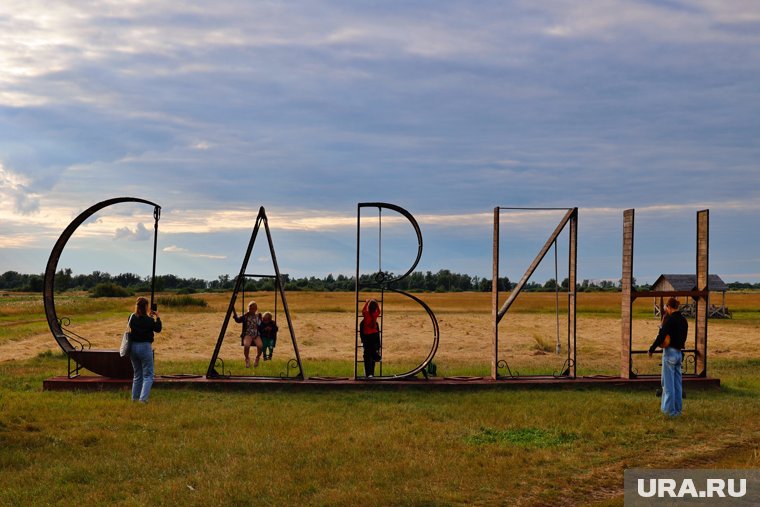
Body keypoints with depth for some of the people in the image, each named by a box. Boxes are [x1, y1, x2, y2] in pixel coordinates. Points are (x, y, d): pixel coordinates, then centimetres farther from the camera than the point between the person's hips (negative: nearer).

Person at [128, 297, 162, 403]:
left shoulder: (132, 318, -1)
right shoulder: (148, 320, -15)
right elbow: (158, 329, 0)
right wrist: (157, 317, 10)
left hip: (133, 346, 6)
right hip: (145, 347, -6)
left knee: (137, 374, 19)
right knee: (148, 375, 2)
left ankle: (135, 397, 21)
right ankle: (143, 397, -12)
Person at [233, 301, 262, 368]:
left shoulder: (258, 316, 11)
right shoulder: (245, 316, 7)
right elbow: (238, 320, -6)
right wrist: (234, 313, -17)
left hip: (256, 335, 1)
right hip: (247, 334, -1)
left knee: (260, 345, -31)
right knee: (246, 345, -33)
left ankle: (257, 358, 1)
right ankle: (247, 359, -3)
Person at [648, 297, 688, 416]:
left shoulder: (670, 319, -15)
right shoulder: (683, 320, 10)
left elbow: (661, 336, -20)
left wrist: (652, 349, -13)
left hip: (670, 352, -8)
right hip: (679, 353, 8)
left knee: (668, 383, -1)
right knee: (677, 383, 13)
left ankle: (669, 409, 1)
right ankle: (677, 409, 18)